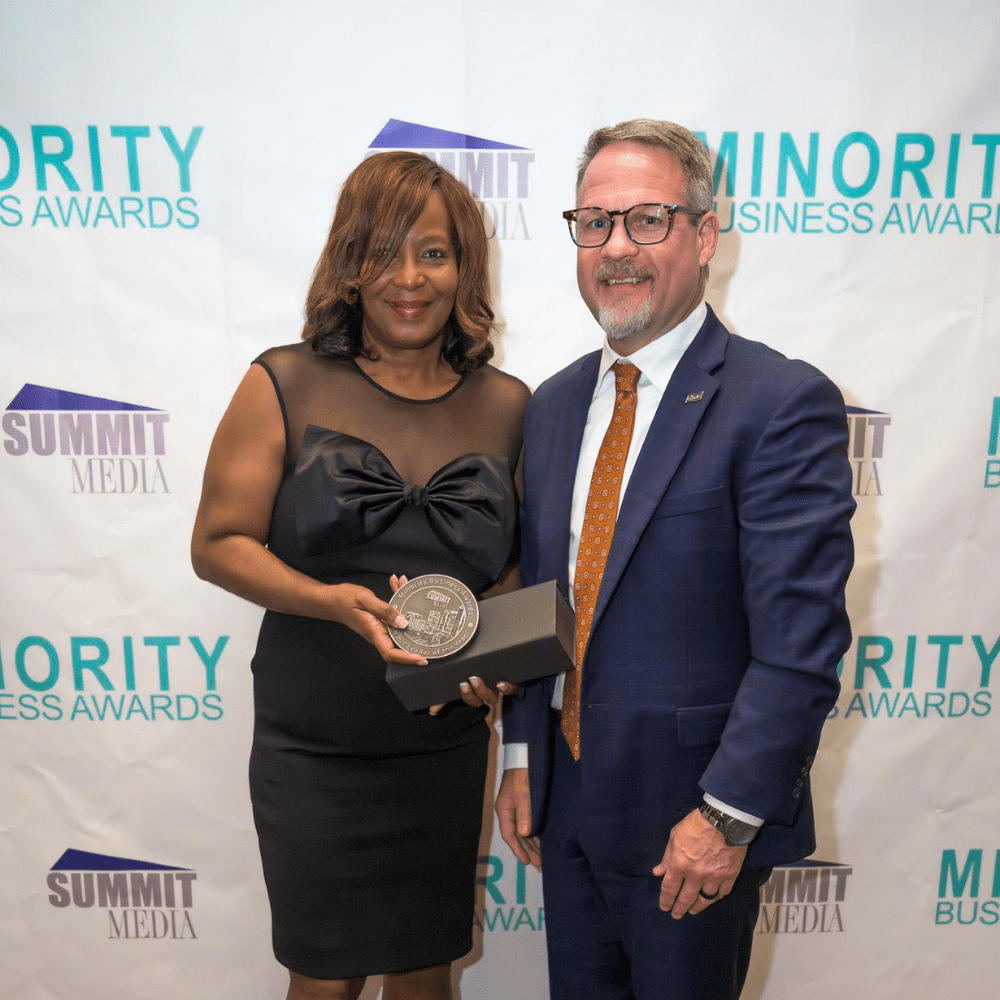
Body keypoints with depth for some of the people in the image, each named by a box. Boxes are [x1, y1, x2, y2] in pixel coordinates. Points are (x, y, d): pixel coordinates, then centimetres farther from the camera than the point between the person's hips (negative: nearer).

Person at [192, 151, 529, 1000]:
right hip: (312, 749, -1)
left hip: (446, 746, 2)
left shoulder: (508, 407, 0)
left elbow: (524, 566, 7)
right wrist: (333, 602, -21)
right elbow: (217, 543, -5)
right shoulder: (285, 386, -6)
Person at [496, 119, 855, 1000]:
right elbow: (535, 592, 8)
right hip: (566, 805, 6)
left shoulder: (785, 405, -16)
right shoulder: (554, 404, 5)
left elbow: (800, 644, -19)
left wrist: (728, 816, -18)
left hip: (691, 818, -5)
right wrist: (522, 755, 7)